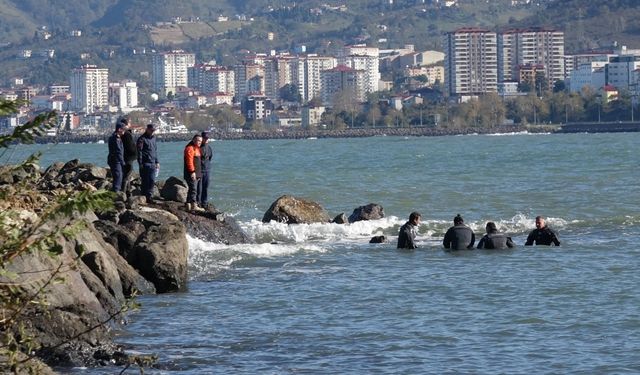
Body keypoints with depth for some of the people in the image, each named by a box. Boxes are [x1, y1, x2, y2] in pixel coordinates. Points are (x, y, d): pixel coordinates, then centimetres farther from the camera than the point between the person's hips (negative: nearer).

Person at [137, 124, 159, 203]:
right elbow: (139, 152, -11)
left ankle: (149, 196, 10)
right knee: (145, 181, -5)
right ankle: (144, 197, -1)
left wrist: (157, 162, 18)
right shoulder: (142, 139, -7)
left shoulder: (153, 138, 17)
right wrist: (140, 163, -16)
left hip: (152, 164, 7)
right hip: (145, 163, -7)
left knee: (152, 181, 4)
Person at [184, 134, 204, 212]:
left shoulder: (197, 148, 20)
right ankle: (194, 206, -17)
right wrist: (192, 172, -24)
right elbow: (189, 161, -20)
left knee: (191, 189, 12)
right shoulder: (190, 148, -12)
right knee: (193, 189, -13)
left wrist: (199, 174, 24)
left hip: (196, 174, 10)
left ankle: (188, 205, 16)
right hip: (191, 173, -10)